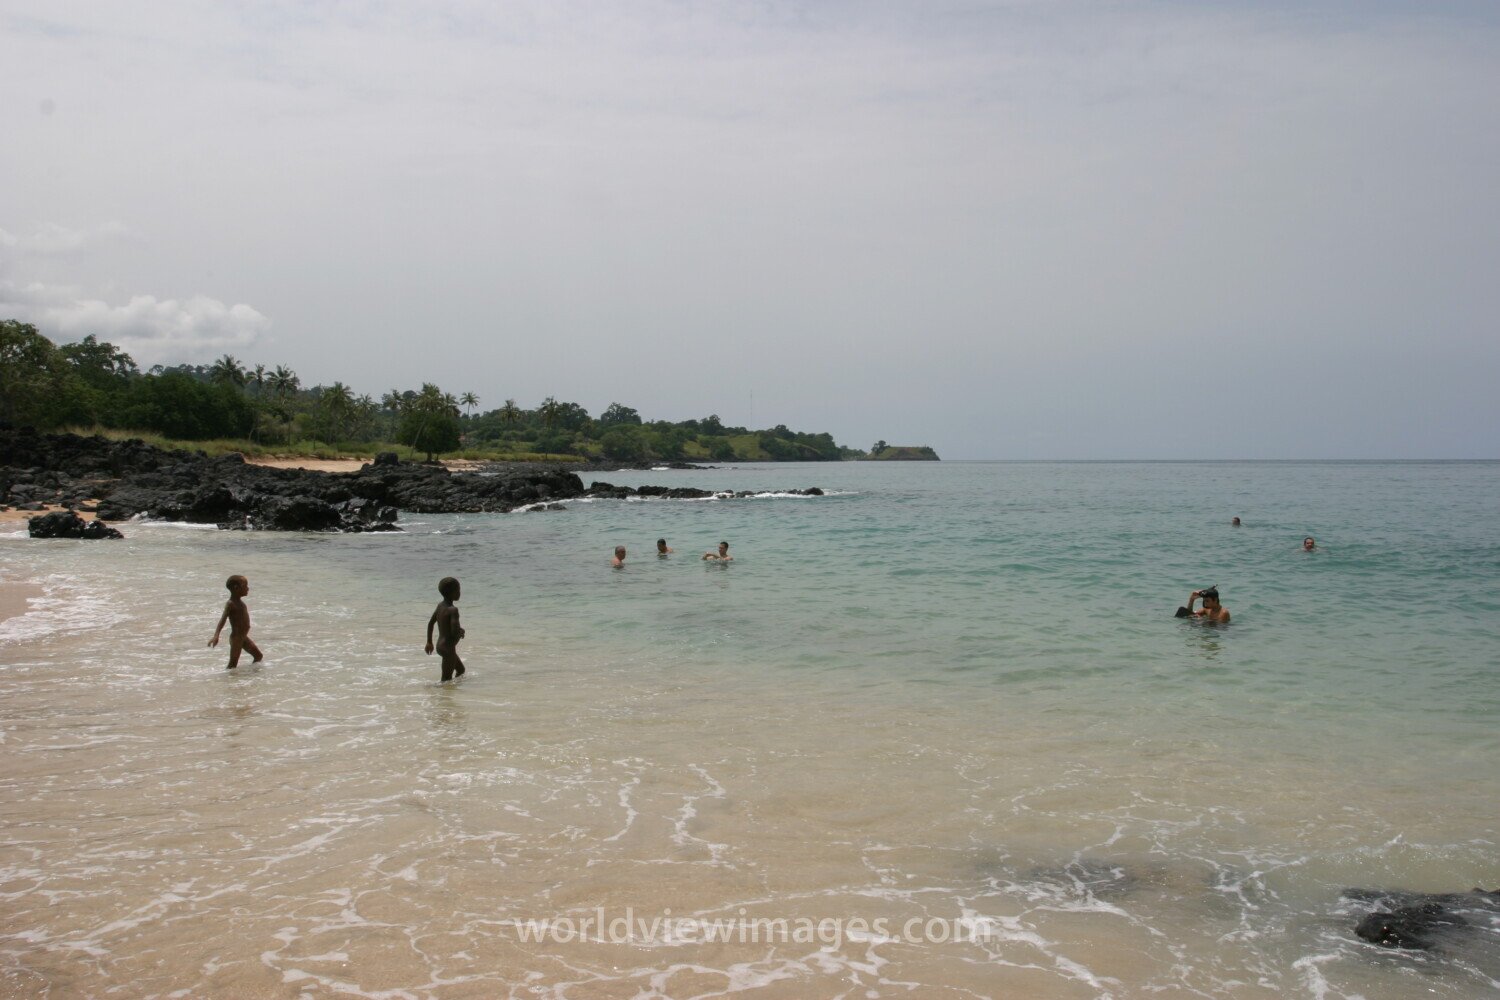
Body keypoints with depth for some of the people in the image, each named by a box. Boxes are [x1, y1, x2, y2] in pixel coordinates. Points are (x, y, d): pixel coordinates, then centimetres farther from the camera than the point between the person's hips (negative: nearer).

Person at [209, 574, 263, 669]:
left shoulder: (240, 601, 11)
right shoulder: (230, 604, -16)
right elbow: (223, 619, -28)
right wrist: (216, 636, -40)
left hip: (244, 637, 9)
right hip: (236, 638, -9)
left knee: (259, 656, 15)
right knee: (233, 665, -10)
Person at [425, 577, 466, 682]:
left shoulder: (440, 606, 5)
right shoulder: (453, 610, -21)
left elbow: (430, 623, 15)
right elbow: (454, 631, -30)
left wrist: (429, 642, 25)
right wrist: (461, 632, -7)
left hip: (440, 645, 10)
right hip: (449, 647, -9)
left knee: (461, 669, 24)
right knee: (446, 679, -5)